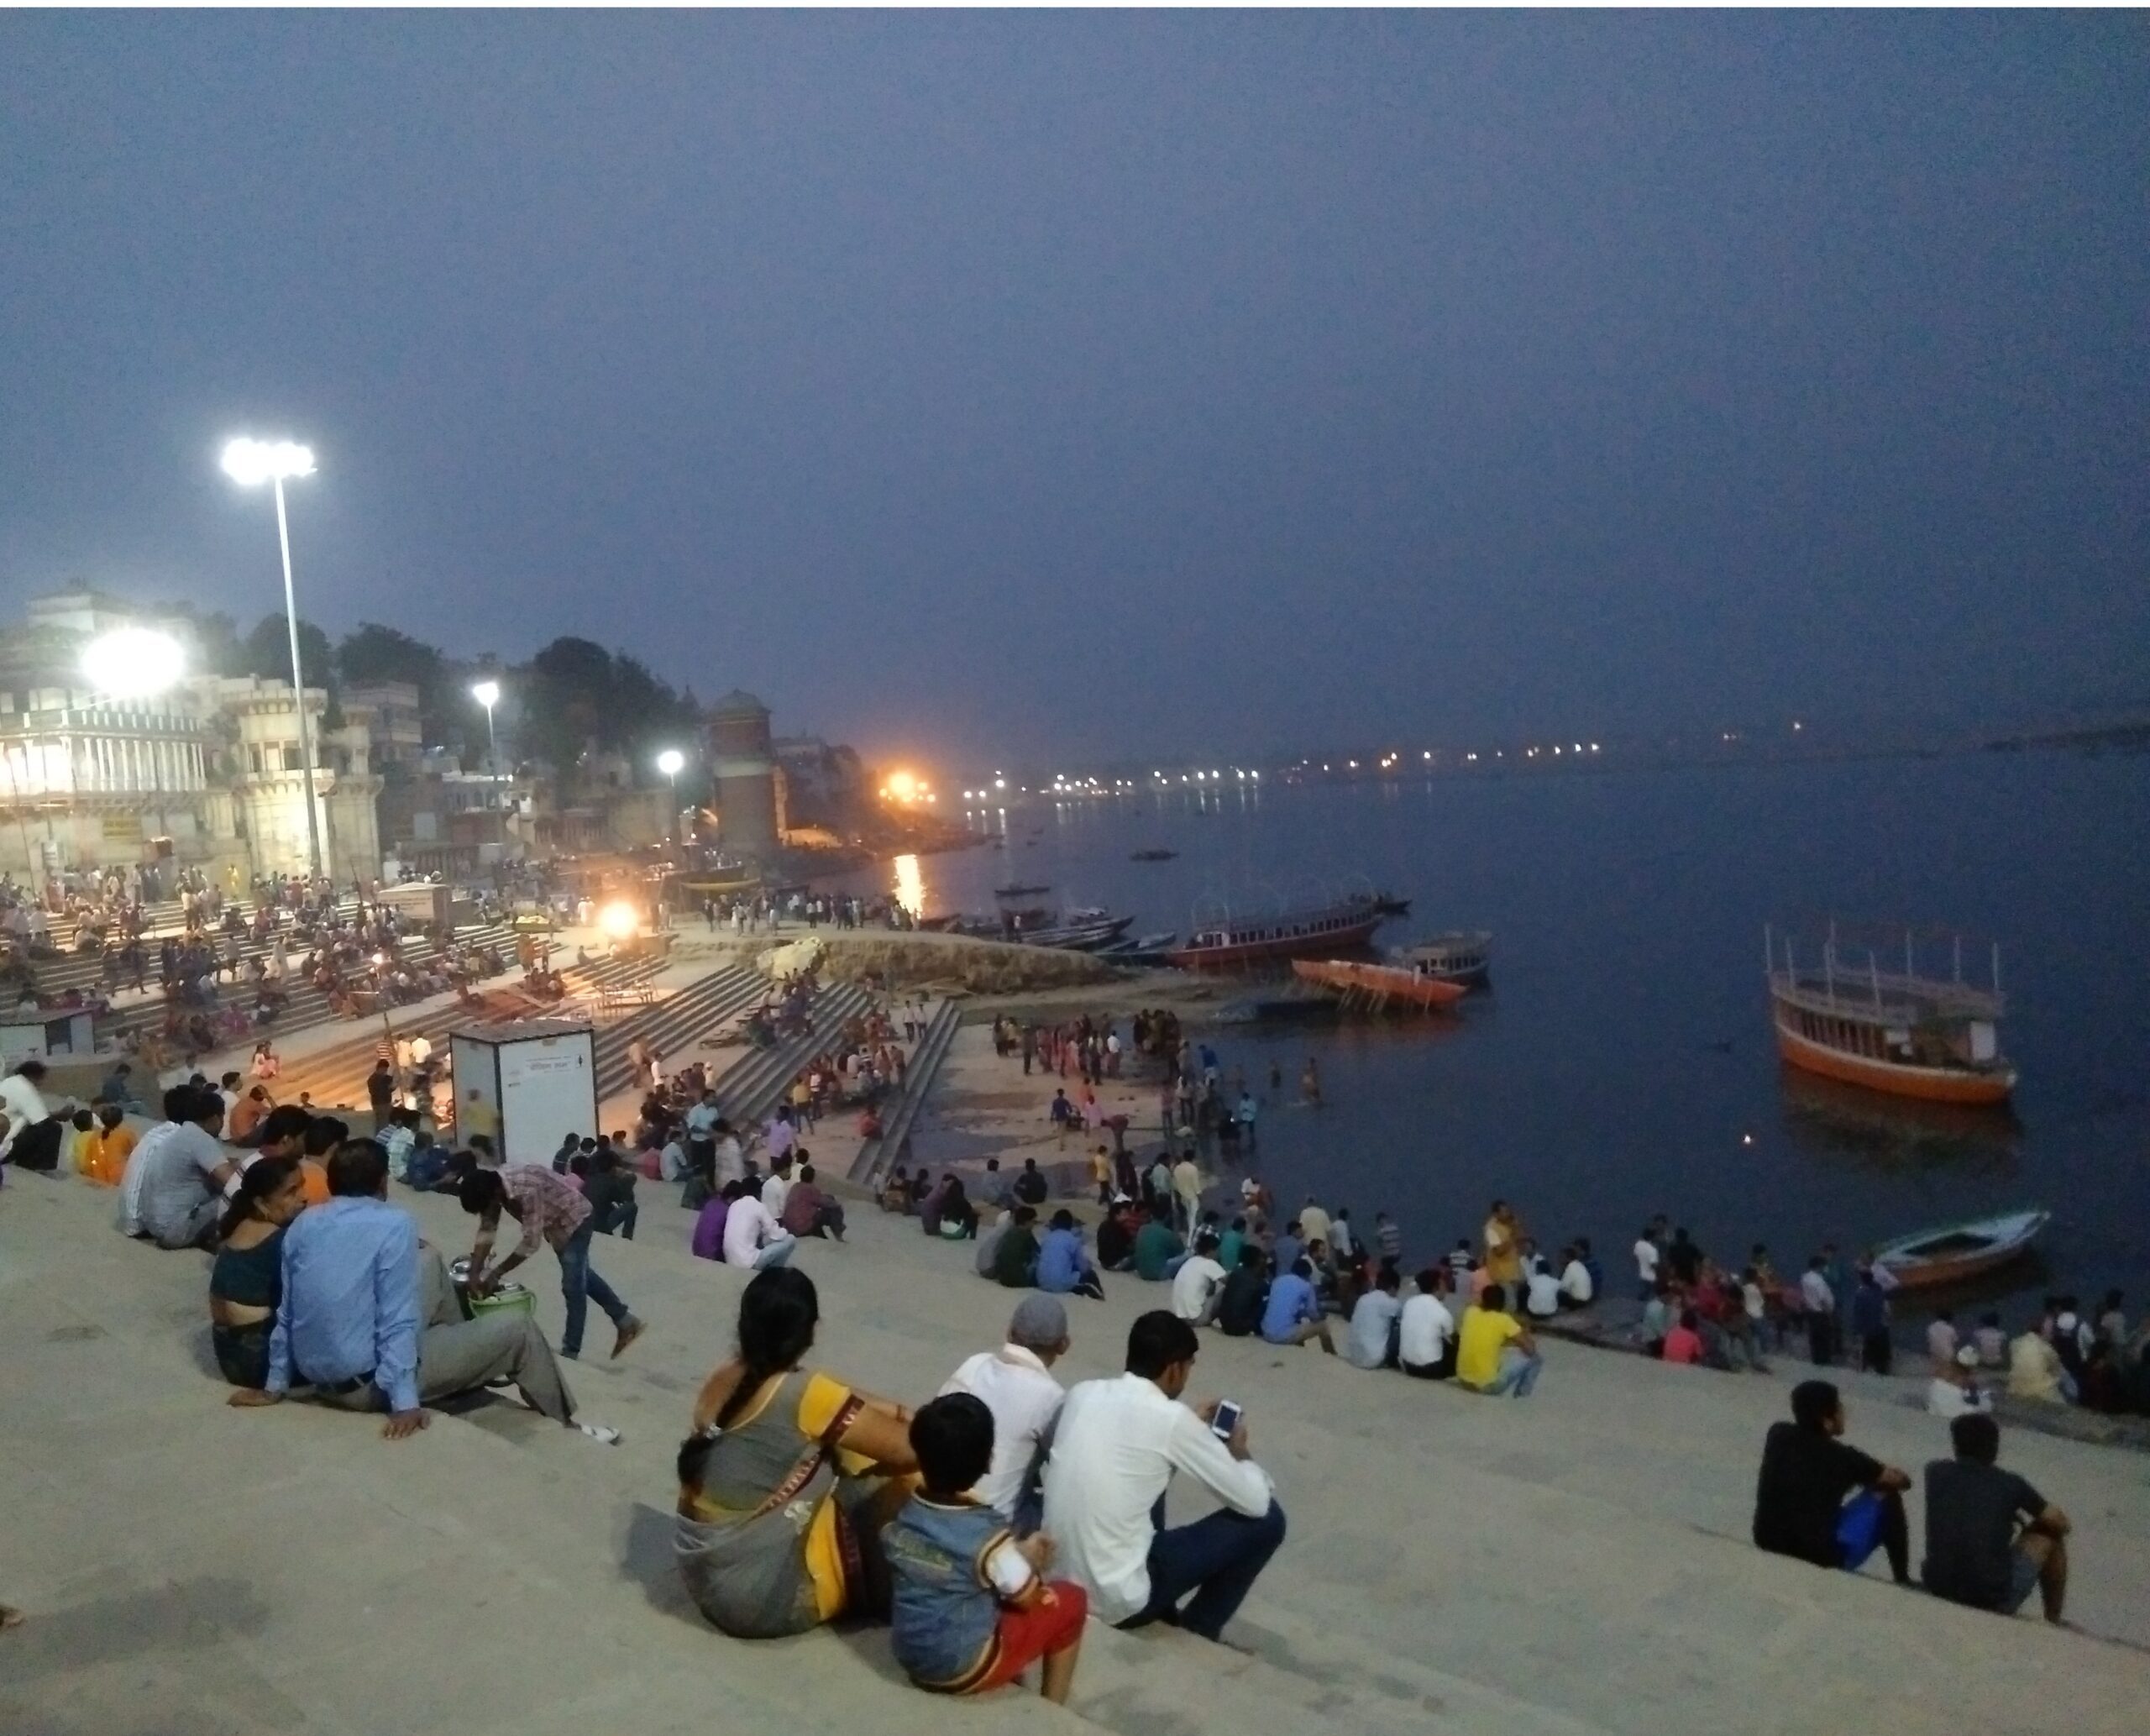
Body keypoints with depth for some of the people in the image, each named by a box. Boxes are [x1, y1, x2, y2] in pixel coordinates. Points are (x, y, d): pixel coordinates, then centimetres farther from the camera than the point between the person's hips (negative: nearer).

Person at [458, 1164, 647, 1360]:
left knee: (572, 1286, -7)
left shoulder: (527, 1189, -40)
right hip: (554, 1223, 9)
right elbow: (486, 1230, -10)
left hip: (573, 1219, -9)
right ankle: (625, 1321, 33)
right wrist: (474, 1273, -17)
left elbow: (531, 1242, -35)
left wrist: (496, 1273, -28)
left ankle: (570, 1352, 4)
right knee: (579, 1276, 21)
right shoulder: (493, 1186, -16)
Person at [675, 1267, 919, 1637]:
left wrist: (893, 1411, 5)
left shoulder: (720, 1381, 0)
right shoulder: (805, 1394, -21)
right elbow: (909, 1451, -16)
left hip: (702, 1578, 8)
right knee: (912, 1482, -3)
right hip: (762, 1595, -8)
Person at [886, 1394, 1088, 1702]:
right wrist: (1031, 1559, 9)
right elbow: (1029, 1599, -10)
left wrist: (1015, 1554, 11)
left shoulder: (902, 1517, -6)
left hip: (909, 1657, 6)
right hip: (963, 1669, -6)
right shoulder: (987, 1533, -24)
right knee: (1071, 1600, 8)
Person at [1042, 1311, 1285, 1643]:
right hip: (1119, 1599, -7)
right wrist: (1239, 1452, 14)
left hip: (1060, 1582, 7)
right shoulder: (1170, 1418, -15)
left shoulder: (1083, 1392, 2)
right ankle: (1197, 1630, 20)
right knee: (1266, 1519, 3)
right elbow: (1255, 1502, -6)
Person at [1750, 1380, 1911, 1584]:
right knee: (1887, 1496, 13)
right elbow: (1901, 1480, 7)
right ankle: (1903, 1581, 22)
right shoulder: (1841, 1456, -9)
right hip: (1821, 1559, -5)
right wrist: (1870, 1473, 27)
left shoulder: (1777, 1435, 1)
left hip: (1769, 1549, 5)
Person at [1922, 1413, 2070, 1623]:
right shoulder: (2010, 1484, 0)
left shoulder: (1936, 1472, 6)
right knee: (2049, 1534, 21)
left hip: (1938, 1592, 3)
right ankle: (2053, 1623, 33)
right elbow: (2062, 1524, 15)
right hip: (1995, 1600, -3)